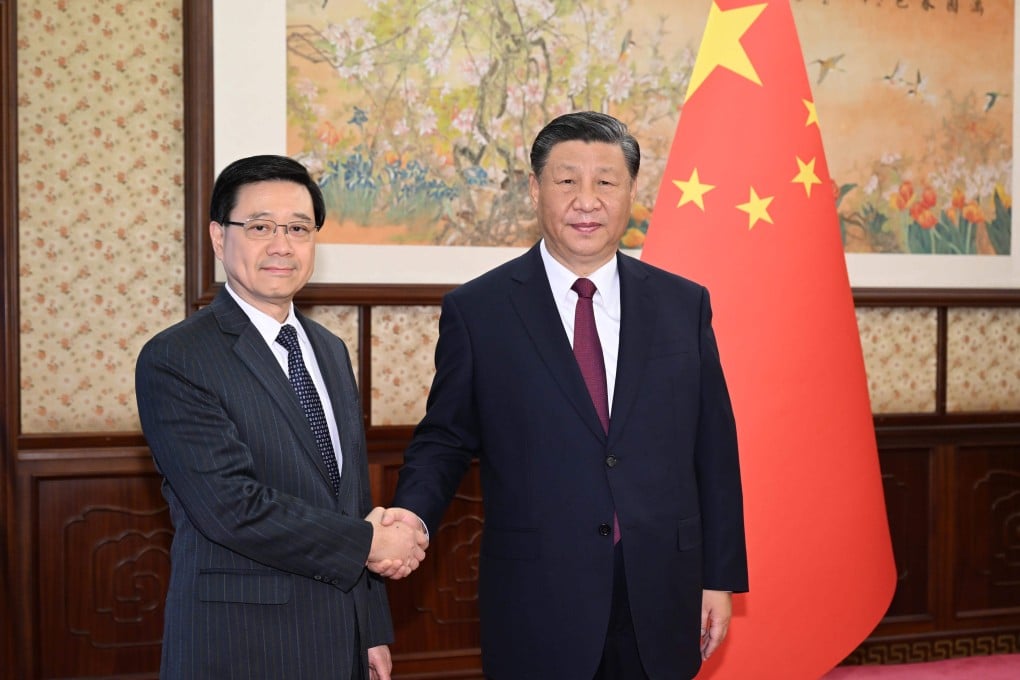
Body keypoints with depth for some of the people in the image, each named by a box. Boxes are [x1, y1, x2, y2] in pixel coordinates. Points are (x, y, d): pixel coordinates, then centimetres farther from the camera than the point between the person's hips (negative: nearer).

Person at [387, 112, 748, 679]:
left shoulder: (684, 305, 5)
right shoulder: (477, 310, -1)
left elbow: (714, 451, 7)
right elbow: (444, 440, 3)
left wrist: (720, 579, 6)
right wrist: (410, 517, -17)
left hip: (660, 604, 2)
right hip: (538, 607, -2)